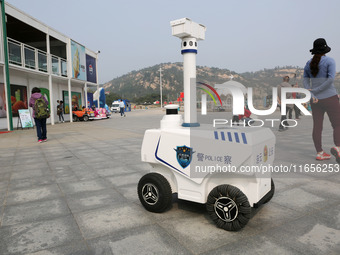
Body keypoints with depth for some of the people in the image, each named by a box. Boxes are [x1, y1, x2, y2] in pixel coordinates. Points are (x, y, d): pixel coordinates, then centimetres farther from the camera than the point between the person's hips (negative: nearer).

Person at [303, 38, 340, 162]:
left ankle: (319, 153, 9)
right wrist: (315, 90, -11)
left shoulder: (309, 63, 8)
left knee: (317, 126, 5)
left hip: (315, 100, 5)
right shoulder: (329, 61, -5)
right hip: (329, 97, -5)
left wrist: (312, 95, -8)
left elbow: (305, 81, 1)